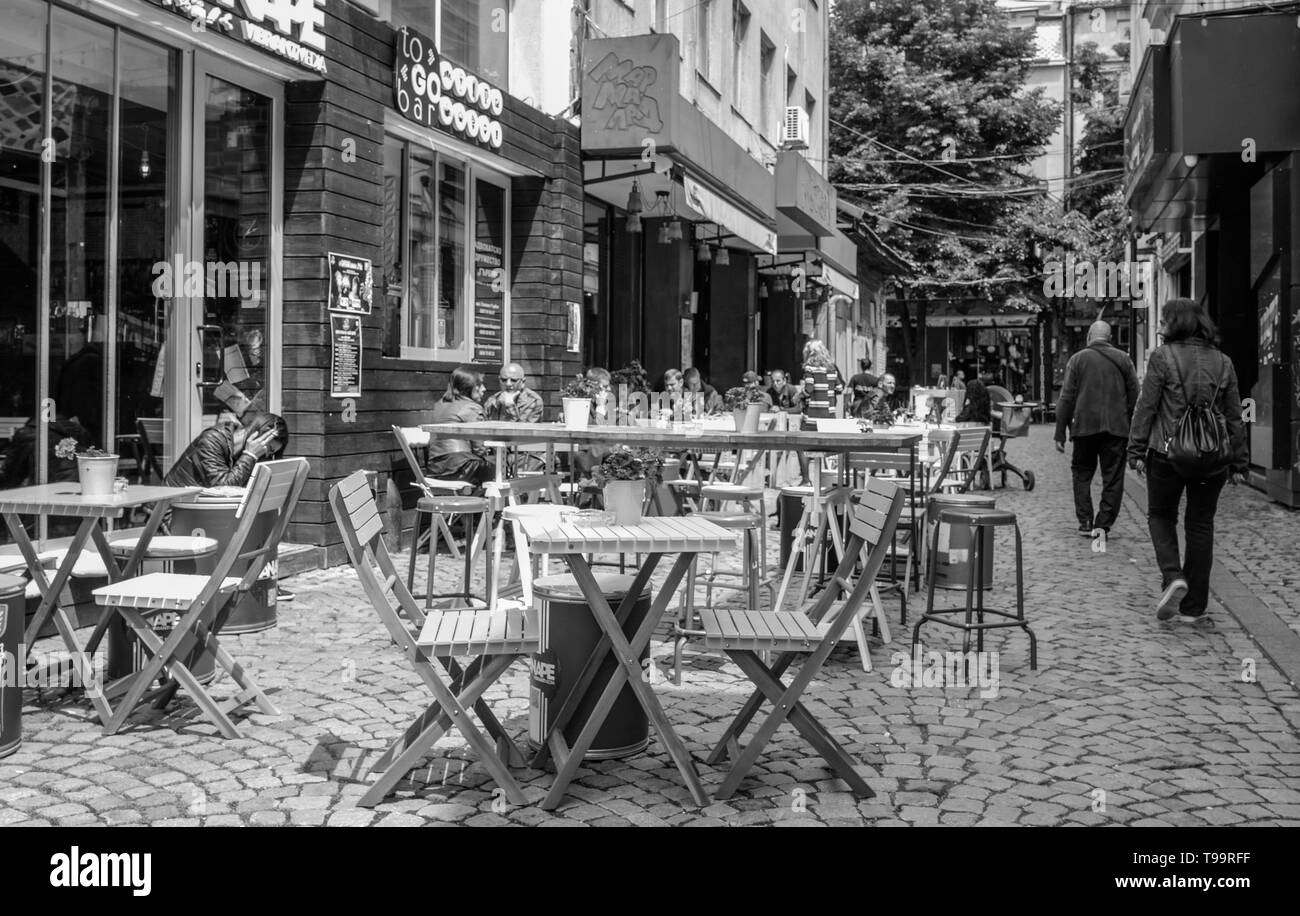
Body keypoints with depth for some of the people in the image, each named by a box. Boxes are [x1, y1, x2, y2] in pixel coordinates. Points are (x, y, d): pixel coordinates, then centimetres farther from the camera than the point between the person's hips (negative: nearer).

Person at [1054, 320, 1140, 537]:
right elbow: (1134, 396, 5)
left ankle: (1085, 522, 6)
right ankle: (1103, 525, 4)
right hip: (1116, 428, 1)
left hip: (1085, 426, -1)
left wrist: (1060, 433, 1)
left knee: (1082, 473, 13)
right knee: (1112, 478, 6)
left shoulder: (1078, 359, 2)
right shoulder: (1123, 359, 6)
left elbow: (1066, 398, -1)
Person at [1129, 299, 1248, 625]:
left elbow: (1146, 407, -8)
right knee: (1201, 525, 10)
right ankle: (1193, 607, 14)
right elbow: (1234, 417, 10)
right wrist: (1239, 462, 15)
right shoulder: (1222, 362, 7)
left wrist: (1136, 451, -3)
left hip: (1168, 453, -3)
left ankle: (1172, 577, -8)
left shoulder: (1162, 357, -6)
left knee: (1161, 515, 16)